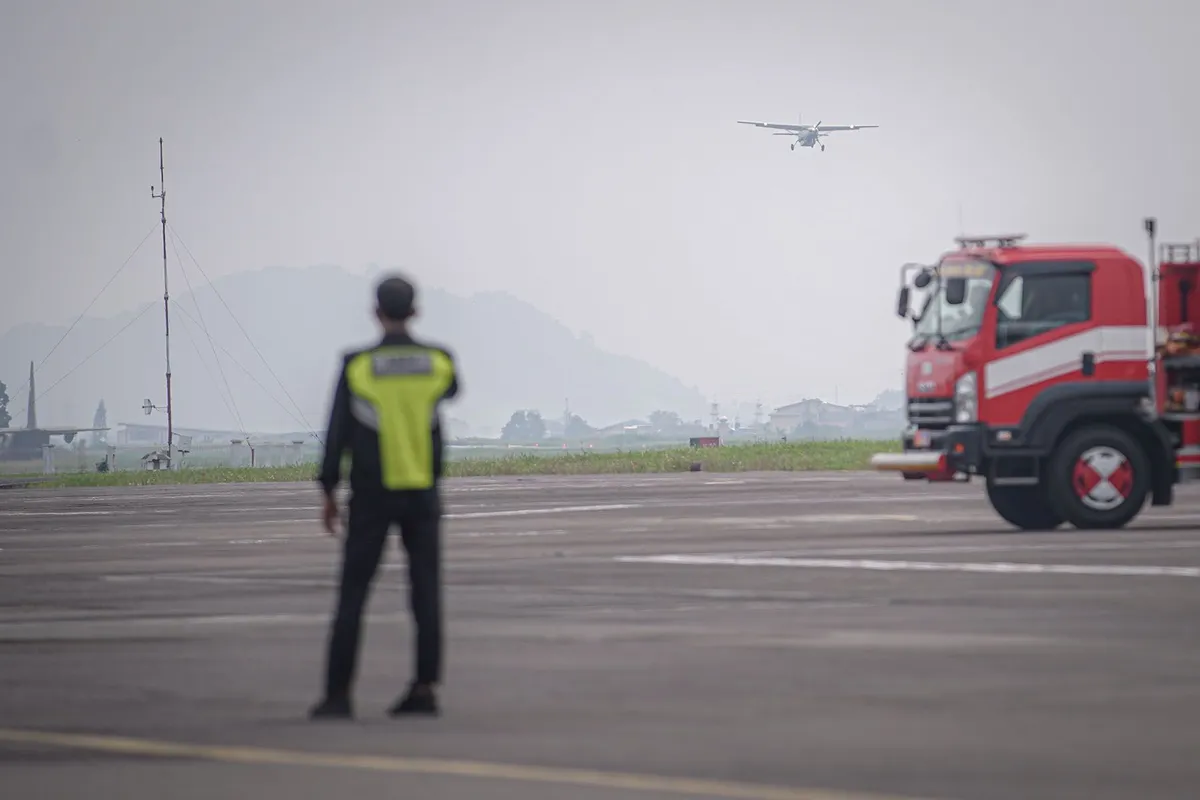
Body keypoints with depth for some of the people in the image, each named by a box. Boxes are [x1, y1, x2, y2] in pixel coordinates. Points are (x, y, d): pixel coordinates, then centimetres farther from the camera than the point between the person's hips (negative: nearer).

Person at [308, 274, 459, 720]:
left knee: (353, 594, 2)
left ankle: (338, 694, 0)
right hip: (422, 494, 2)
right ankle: (425, 688, 1)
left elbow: (338, 432, -6)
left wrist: (329, 491, 3)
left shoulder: (357, 366, -9)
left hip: (372, 495, -2)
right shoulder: (439, 361, -1)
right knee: (426, 592, 5)